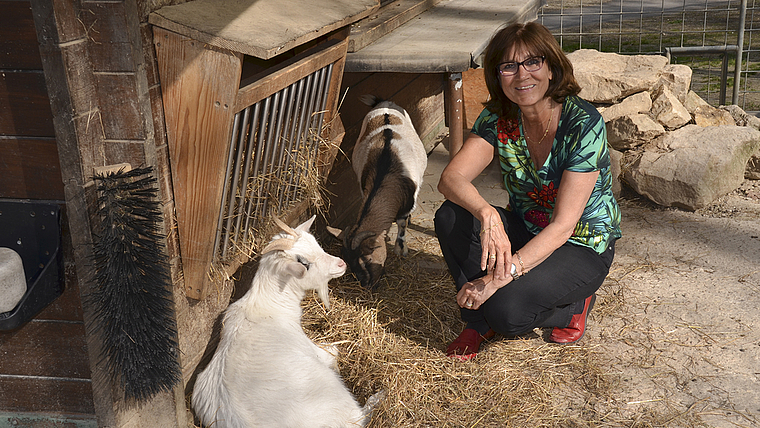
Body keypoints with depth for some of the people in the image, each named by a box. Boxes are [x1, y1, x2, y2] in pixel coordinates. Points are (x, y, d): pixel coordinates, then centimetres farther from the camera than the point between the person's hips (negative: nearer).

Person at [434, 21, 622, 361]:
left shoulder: (584, 123, -23)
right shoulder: (497, 117, -9)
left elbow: (562, 225, -27)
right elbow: (450, 178, -22)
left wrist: (501, 277, -35)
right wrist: (487, 215, -44)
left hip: (582, 247, -5)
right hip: (524, 230, 5)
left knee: (506, 310, -30)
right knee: (451, 218, -23)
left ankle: (573, 305, 4)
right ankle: (480, 321, -2)